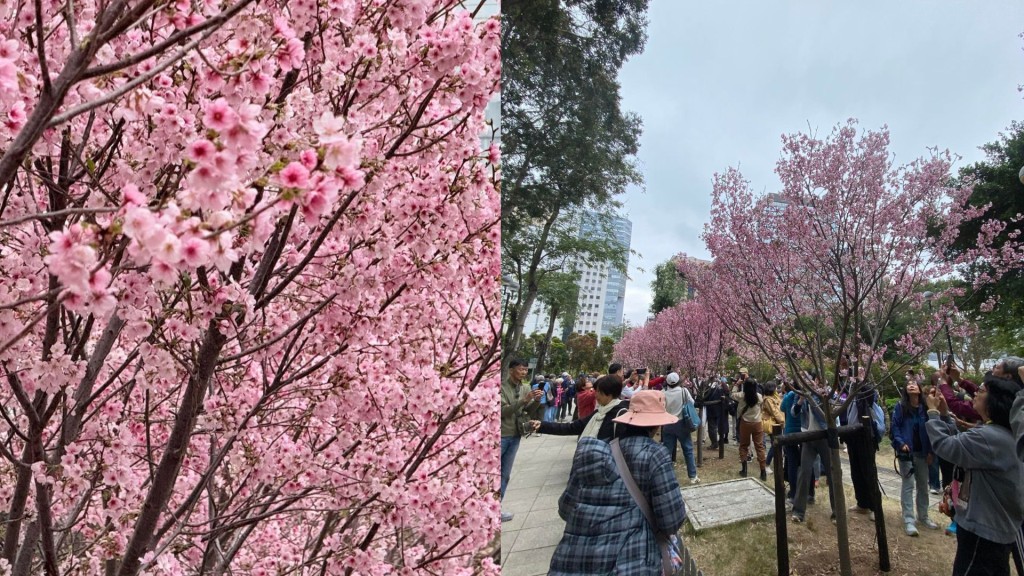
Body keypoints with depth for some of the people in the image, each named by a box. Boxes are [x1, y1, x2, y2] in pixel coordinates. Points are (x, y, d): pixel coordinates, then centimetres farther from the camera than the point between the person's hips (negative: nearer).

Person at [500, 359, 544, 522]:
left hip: (515, 436, 6)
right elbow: (503, 411, -19)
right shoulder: (502, 387, -12)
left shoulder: (525, 388, 5)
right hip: (501, 435, -6)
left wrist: (537, 400, -15)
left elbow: (530, 410, 5)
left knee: (505, 475, 11)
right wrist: (524, 400, -27)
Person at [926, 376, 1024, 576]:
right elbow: (961, 443, 12)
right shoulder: (1006, 434, 6)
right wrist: (945, 414, 6)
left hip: (984, 528, -10)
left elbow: (944, 445, -25)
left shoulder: (990, 437, -28)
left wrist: (933, 411, -13)